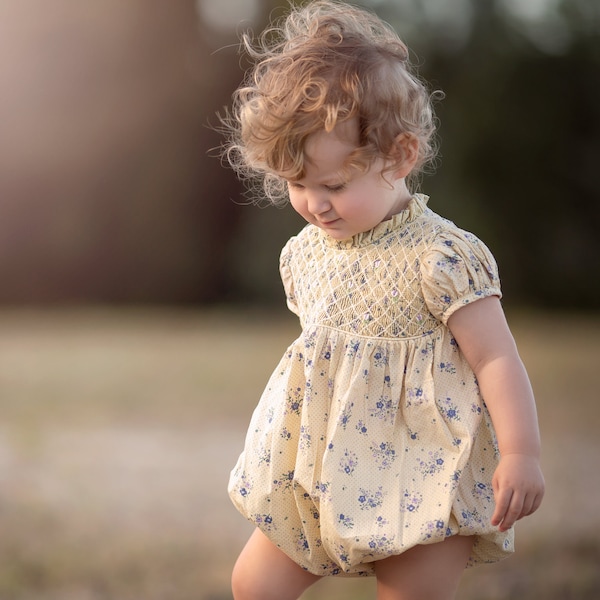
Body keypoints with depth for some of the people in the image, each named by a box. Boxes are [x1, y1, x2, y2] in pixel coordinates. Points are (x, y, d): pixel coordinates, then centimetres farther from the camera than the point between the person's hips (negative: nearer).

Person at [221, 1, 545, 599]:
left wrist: (521, 454, -19)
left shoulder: (440, 257, -17)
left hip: (420, 481, -6)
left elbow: (495, 358, -16)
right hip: (320, 480, 7)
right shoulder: (304, 252, 4)